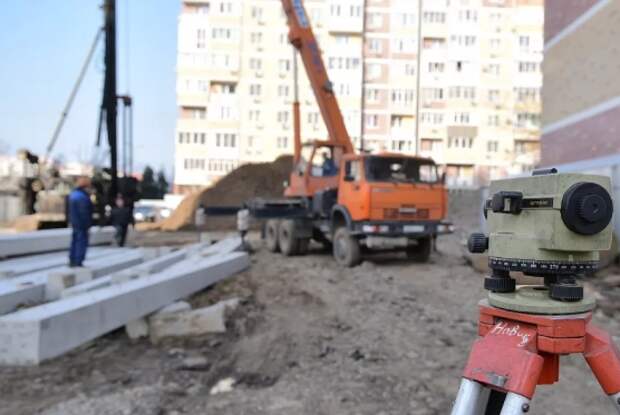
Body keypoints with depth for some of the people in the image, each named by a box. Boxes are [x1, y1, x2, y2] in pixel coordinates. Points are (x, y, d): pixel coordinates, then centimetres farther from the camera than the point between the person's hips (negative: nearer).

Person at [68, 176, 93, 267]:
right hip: (82, 224, -10)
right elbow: (84, 212, -22)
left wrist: (71, 221, 22)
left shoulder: (73, 194, 12)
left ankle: (72, 261, 23)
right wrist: (87, 224, -17)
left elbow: (70, 210, 18)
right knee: (82, 243, -4)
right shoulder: (83, 196, -21)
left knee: (74, 241, 17)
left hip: (74, 223, 10)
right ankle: (78, 262, -2)